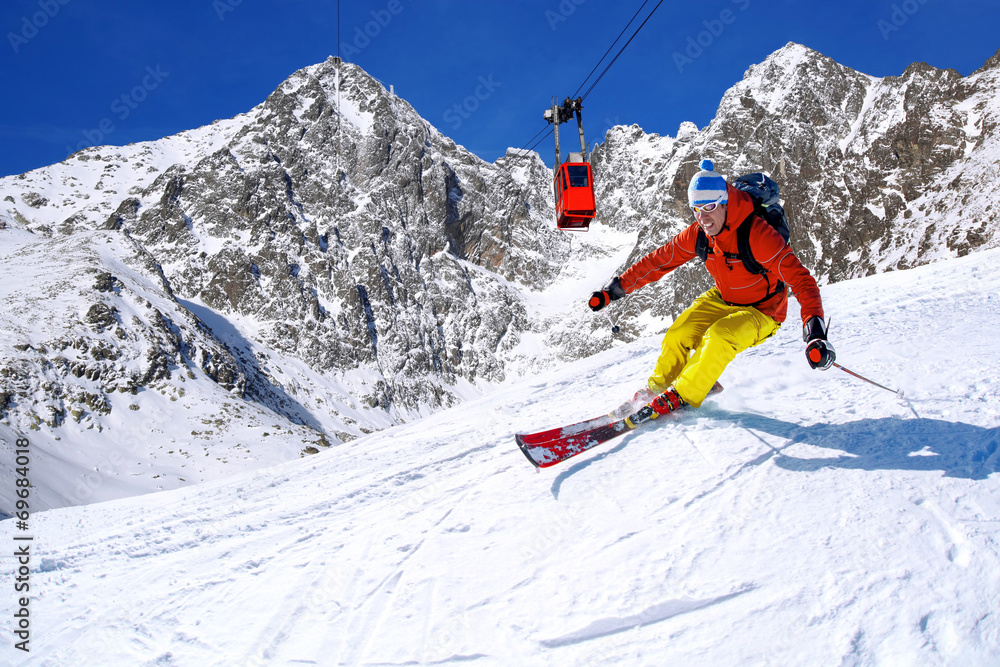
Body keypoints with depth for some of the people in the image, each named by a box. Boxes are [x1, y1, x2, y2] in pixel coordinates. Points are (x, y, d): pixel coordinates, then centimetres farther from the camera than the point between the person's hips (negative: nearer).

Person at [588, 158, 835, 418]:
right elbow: (659, 260, -4)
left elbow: (800, 279, -33)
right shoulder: (698, 234, -13)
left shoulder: (757, 234, -31)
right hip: (721, 300, 5)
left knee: (718, 337, -31)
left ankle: (680, 396, -14)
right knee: (678, 336, -12)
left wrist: (815, 331, -46)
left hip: (760, 312, -5)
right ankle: (657, 388, 13)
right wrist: (614, 290, -6)